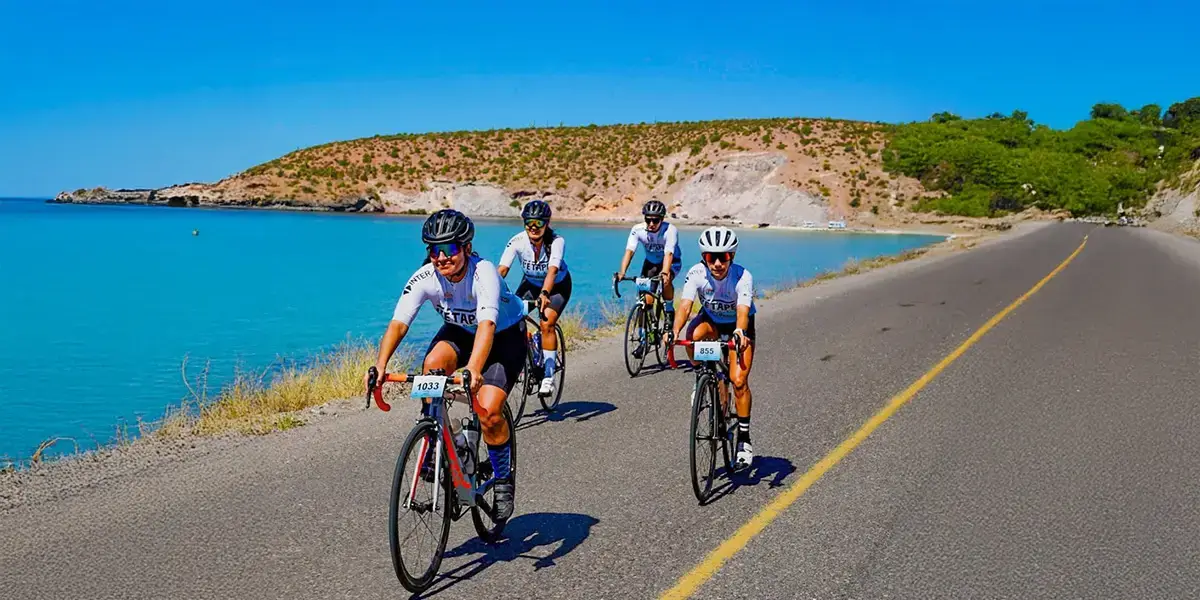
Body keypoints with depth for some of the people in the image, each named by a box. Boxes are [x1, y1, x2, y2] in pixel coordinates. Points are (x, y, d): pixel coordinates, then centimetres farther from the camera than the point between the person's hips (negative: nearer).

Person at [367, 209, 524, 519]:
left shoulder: (484, 273, -35)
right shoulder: (425, 277, -24)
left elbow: (487, 325, -48)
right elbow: (398, 323, -32)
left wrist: (473, 371, -64)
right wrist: (380, 365, -48)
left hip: (505, 334, -4)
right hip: (460, 330, 4)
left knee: (488, 411, -21)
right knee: (432, 365, -29)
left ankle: (503, 479, 5)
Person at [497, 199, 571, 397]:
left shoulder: (557, 241, -31)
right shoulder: (517, 241, -24)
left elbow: (552, 271, -45)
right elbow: (502, 269, -33)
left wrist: (544, 294, -62)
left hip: (558, 286, -3)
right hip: (531, 284, 3)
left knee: (546, 323, -24)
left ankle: (548, 376, -15)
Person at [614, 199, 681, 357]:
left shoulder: (670, 230, -30)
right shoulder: (638, 230, -23)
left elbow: (668, 253, -42)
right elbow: (629, 251, -33)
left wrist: (665, 272, -59)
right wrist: (622, 272, -49)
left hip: (672, 262, -3)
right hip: (651, 262, 3)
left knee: (666, 280, -36)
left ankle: (669, 311, -11)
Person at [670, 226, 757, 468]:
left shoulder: (743, 277, -31)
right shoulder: (696, 273, -27)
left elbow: (743, 311, -43)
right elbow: (685, 304, -37)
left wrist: (739, 333, -64)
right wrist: (675, 331, -55)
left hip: (739, 325, -2)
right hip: (711, 319, 2)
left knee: (739, 380, -17)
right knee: (693, 335, -35)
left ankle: (744, 438, -2)